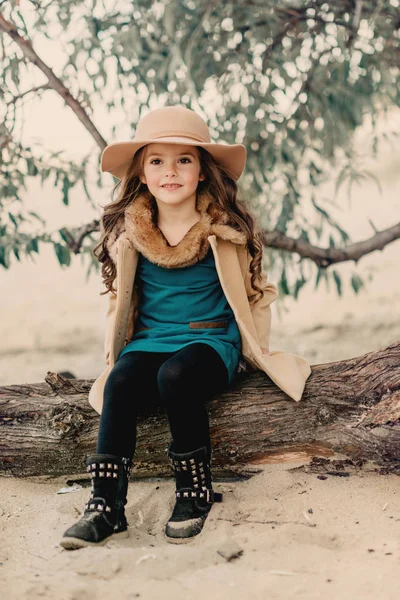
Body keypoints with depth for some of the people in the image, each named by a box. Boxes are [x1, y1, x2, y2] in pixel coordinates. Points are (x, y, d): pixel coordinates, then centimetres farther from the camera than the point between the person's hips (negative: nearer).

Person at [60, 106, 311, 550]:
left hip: (211, 340, -3)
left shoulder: (224, 229, -2)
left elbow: (251, 295, 7)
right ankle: (106, 505, -27)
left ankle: (196, 491, -17)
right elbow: (120, 298, 15)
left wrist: (258, 353, 2)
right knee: (120, 385, -29)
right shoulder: (128, 231, 5)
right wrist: (113, 357, 9)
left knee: (175, 375, -35)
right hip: (149, 341, 3)